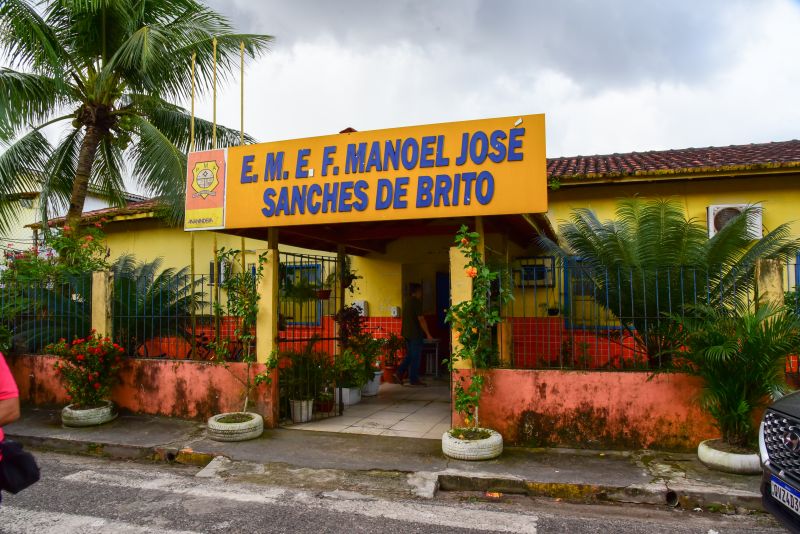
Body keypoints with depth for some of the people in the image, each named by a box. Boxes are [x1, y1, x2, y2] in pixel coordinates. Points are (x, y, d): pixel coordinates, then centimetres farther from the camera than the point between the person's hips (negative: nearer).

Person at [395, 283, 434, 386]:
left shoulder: (407, 302, 13)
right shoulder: (416, 302, -14)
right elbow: (421, 319, -17)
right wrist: (428, 334, -12)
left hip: (407, 333, 8)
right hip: (415, 334, -8)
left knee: (409, 356, 16)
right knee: (416, 357, 0)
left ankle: (399, 373, 10)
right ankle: (414, 379, 5)